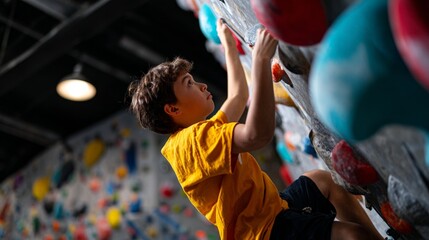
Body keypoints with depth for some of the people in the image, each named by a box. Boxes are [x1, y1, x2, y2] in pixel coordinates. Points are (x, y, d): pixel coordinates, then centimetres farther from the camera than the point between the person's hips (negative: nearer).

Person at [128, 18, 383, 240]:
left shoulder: (202, 132, 12)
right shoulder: (191, 140, -22)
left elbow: (239, 95, 24)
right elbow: (258, 134, -37)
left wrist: (228, 42, 32)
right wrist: (261, 60, -32)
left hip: (272, 208, 11)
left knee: (324, 179, 25)